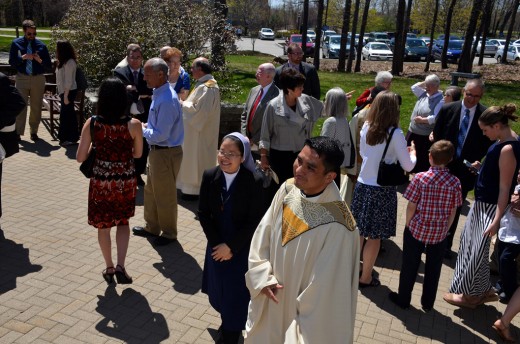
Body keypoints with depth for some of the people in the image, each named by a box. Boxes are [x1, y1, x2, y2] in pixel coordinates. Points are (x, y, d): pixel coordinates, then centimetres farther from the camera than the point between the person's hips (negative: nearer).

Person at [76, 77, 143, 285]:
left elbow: (80, 158, -7)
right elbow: (137, 154, 1)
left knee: (103, 225, 19)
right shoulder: (133, 125, -13)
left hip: (100, 182, 0)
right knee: (123, 222, 22)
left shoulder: (91, 123, -12)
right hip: (126, 182, 0)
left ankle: (110, 268, 33)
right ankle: (120, 266, 10)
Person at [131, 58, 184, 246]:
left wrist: (141, 130, -12)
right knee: (151, 191, 23)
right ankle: (152, 227, 41)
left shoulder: (167, 100, -26)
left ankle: (169, 233, 28)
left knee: (165, 195, 8)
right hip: (157, 151, 10)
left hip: (166, 153, -10)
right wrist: (145, 126, 0)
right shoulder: (159, 94, 4)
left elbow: (160, 134, -27)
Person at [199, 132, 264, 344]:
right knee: (219, 289, 19)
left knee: (237, 293, 6)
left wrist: (231, 247, -14)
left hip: (242, 247, -4)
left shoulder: (253, 181, -21)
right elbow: (203, 213, -4)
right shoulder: (209, 176, -9)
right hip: (216, 244, 4)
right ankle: (227, 323, 47)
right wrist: (216, 243, -10)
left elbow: (255, 221, -17)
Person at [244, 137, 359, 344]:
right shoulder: (288, 189, -13)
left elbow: (326, 289, -22)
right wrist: (263, 278, -10)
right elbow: (262, 235, 0)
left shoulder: (336, 228, -31)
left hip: (301, 316, -5)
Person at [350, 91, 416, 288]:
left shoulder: (366, 128, -1)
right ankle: (365, 278, 20)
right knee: (374, 236, 8)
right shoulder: (395, 134, -16)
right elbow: (408, 166, -10)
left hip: (363, 185, 5)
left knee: (359, 231, 17)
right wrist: (412, 153, 10)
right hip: (382, 190, -5)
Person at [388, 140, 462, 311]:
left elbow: (411, 207, -12)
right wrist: (445, 229, 12)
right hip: (440, 233, 2)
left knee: (409, 265, 13)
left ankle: (403, 299, 26)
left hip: (416, 229, -2)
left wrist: (408, 225, 3)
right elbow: (452, 212, -2)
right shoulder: (454, 182, -10)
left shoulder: (420, 178, -17)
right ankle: (428, 303, 31)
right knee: (433, 269, 17)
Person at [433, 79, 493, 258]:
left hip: (466, 171, 0)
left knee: (455, 210, 12)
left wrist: (478, 163, -15)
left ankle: (446, 245, 26)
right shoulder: (447, 109, -6)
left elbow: (487, 144, -3)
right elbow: (436, 137, -2)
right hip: (443, 167, 1)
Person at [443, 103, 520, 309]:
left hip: (491, 208, -10)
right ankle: (483, 290, 34)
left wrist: (496, 220, -24)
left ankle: (470, 295, 22)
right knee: (471, 247, 19)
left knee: (476, 251, 4)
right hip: (482, 203, 10)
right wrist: (481, 169, 4)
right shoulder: (501, 143, 6)